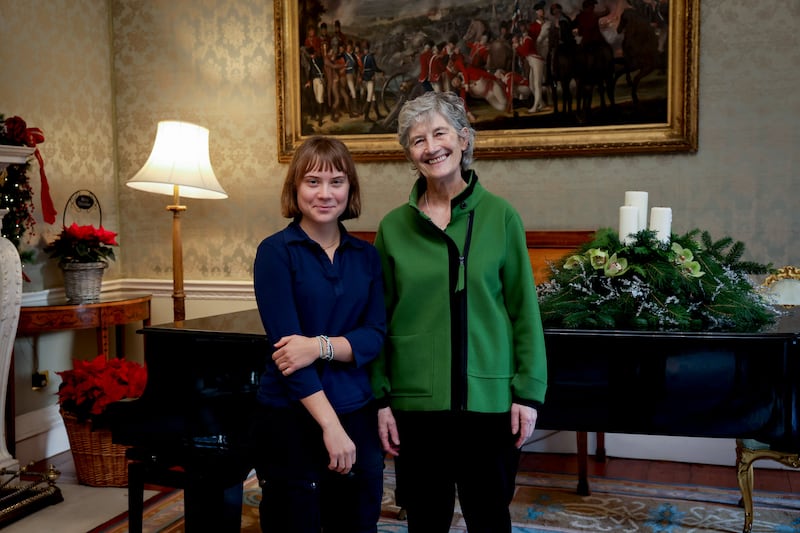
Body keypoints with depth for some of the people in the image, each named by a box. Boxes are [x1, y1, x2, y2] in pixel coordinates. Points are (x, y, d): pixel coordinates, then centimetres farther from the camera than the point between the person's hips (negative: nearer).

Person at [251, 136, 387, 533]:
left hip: (358, 415, 4)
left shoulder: (366, 256, 6)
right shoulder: (276, 251, -7)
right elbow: (286, 344, -14)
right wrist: (330, 425, -18)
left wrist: (320, 345, -20)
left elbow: (376, 336, -1)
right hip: (291, 418, -4)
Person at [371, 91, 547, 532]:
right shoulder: (393, 226, 2)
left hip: (489, 399, -1)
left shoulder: (499, 216, -2)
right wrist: (381, 400, 1)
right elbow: (380, 321, 4)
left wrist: (528, 393, -3)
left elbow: (524, 310, 0)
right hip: (415, 401, 1)